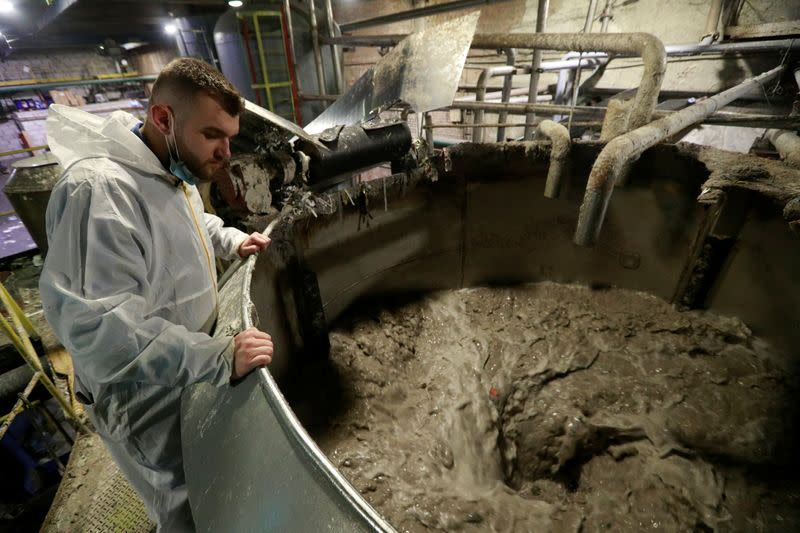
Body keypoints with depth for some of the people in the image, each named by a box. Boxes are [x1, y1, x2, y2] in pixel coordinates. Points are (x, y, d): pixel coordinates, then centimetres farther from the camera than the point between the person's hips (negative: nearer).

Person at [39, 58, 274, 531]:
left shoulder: (172, 171, 3)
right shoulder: (99, 190, -29)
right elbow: (98, 326, -34)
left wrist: (233, 241, 5)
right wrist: (220, 358, -38)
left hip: (193, 369, 8)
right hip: (148, 397, -8)